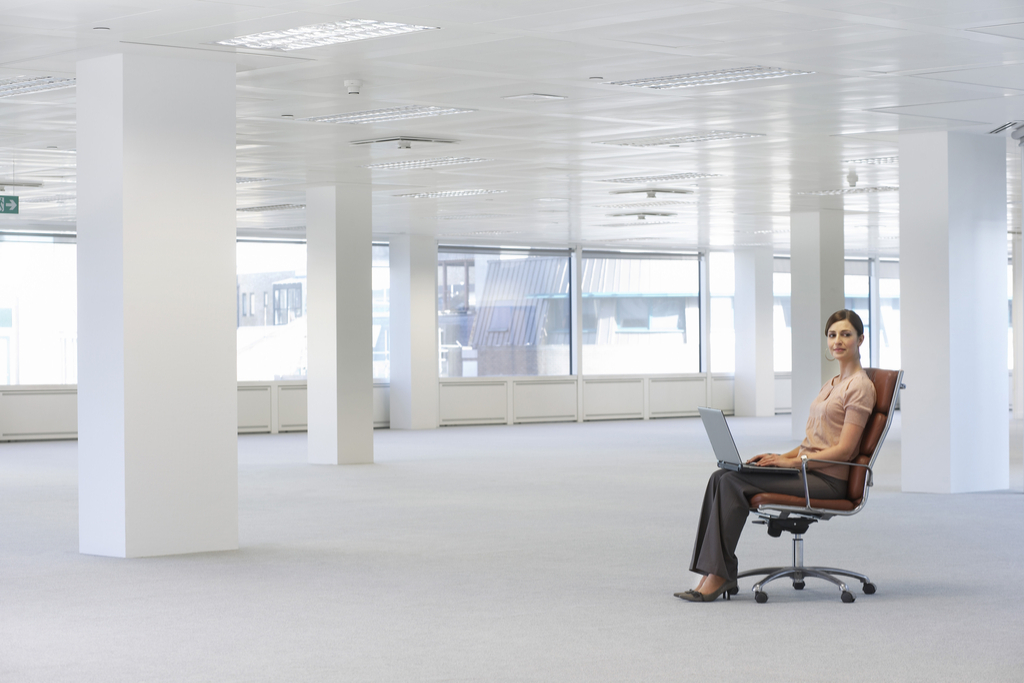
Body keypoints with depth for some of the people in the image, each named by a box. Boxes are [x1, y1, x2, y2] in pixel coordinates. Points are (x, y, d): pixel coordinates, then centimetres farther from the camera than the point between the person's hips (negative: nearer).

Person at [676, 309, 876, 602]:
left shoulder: (860, 386, -8)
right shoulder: (832, 383, 21)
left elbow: (843, 450, -14)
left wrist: (790, 462, -16)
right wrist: (780, 456, 6)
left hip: (827, 479, -9)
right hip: (807, 469, 9)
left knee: (734, 482, -22)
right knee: (721, 477, -10)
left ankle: (720, 574, -20)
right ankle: (710, 575, -18)